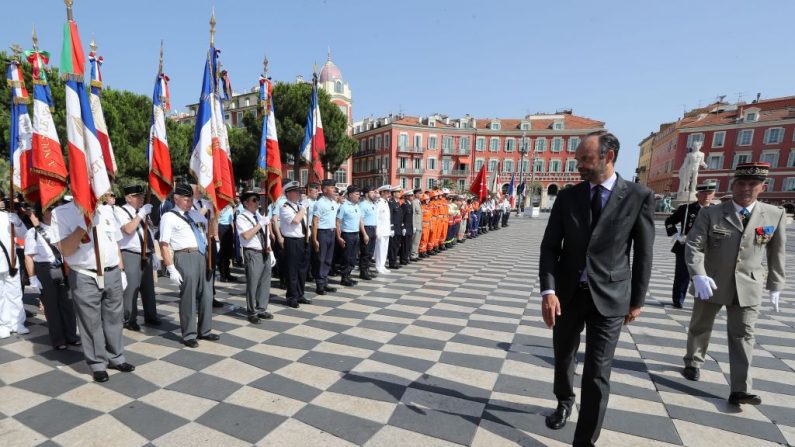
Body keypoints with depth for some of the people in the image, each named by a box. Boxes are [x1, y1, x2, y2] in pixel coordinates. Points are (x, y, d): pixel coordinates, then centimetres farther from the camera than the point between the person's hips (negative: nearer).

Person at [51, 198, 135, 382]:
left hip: (112, 274, 4)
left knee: (113, 319, 15)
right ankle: (97, 364, 25)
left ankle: (116, 358, 31)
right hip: (84, 278, -4)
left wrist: (121, 270, 13)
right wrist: (83, 225, -23)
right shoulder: (61, 213, -7)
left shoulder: (106, 210, 8)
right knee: (91, 322, 8)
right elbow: (65, 250, -13)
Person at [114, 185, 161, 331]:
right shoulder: (120, 211, -6)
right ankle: (129, 320, 11)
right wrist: (141, 214, -20)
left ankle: (150, 316, 26)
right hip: (131, 256, -7)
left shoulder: (143, 211, 16)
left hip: (147, 255, 7)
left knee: (148, 288, 14)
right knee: (131, 289, -4)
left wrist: (154, 254, 16)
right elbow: (128, 229, -24)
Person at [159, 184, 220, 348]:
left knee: (206, 295, 12)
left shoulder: (196, 213, 16)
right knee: (188, 297, 2)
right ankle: (189, 335, 17)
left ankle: (204, 331, 26)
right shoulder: (169, 217, -3)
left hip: (203, 256, 6)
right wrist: (171, 269, -13)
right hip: (185, 258, -6)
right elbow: (164, 245, -8)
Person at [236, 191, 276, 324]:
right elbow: (246, 235, -23)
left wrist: (271, 252, 13)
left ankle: (261, 309, 25)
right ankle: (251, 312, 14)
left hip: (265, 253, 7)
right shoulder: (241, 217, -8)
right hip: (253, 254, -7)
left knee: (265, 283, 12)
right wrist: (260, 224, -20)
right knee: (252, 284, 0)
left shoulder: (259, 215, 14)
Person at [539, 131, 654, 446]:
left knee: (597, 375, 1)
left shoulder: (638, 196, -7)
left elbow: (643, 253, -1)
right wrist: (548, 291, -14)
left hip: (608, 297, -3)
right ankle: (564, 402, 50)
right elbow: (550, 247, -3)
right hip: (568, 293, 3)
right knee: (563, 357, 20)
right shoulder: (567, 196, -1)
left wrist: (636, 300, 2)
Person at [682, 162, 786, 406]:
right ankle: (693, 363, 36)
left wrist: (775, 286, 8)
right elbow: (694, 245, -14)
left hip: (748, 288, 1)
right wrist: (698, 275, -29)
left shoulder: (775, 215, 1)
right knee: (700, 327, 15)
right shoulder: (710, 213, -7)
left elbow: (777, 254, 7)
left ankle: (740, 390, 5)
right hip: (712, 284, -1)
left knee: (742, 336, 0)